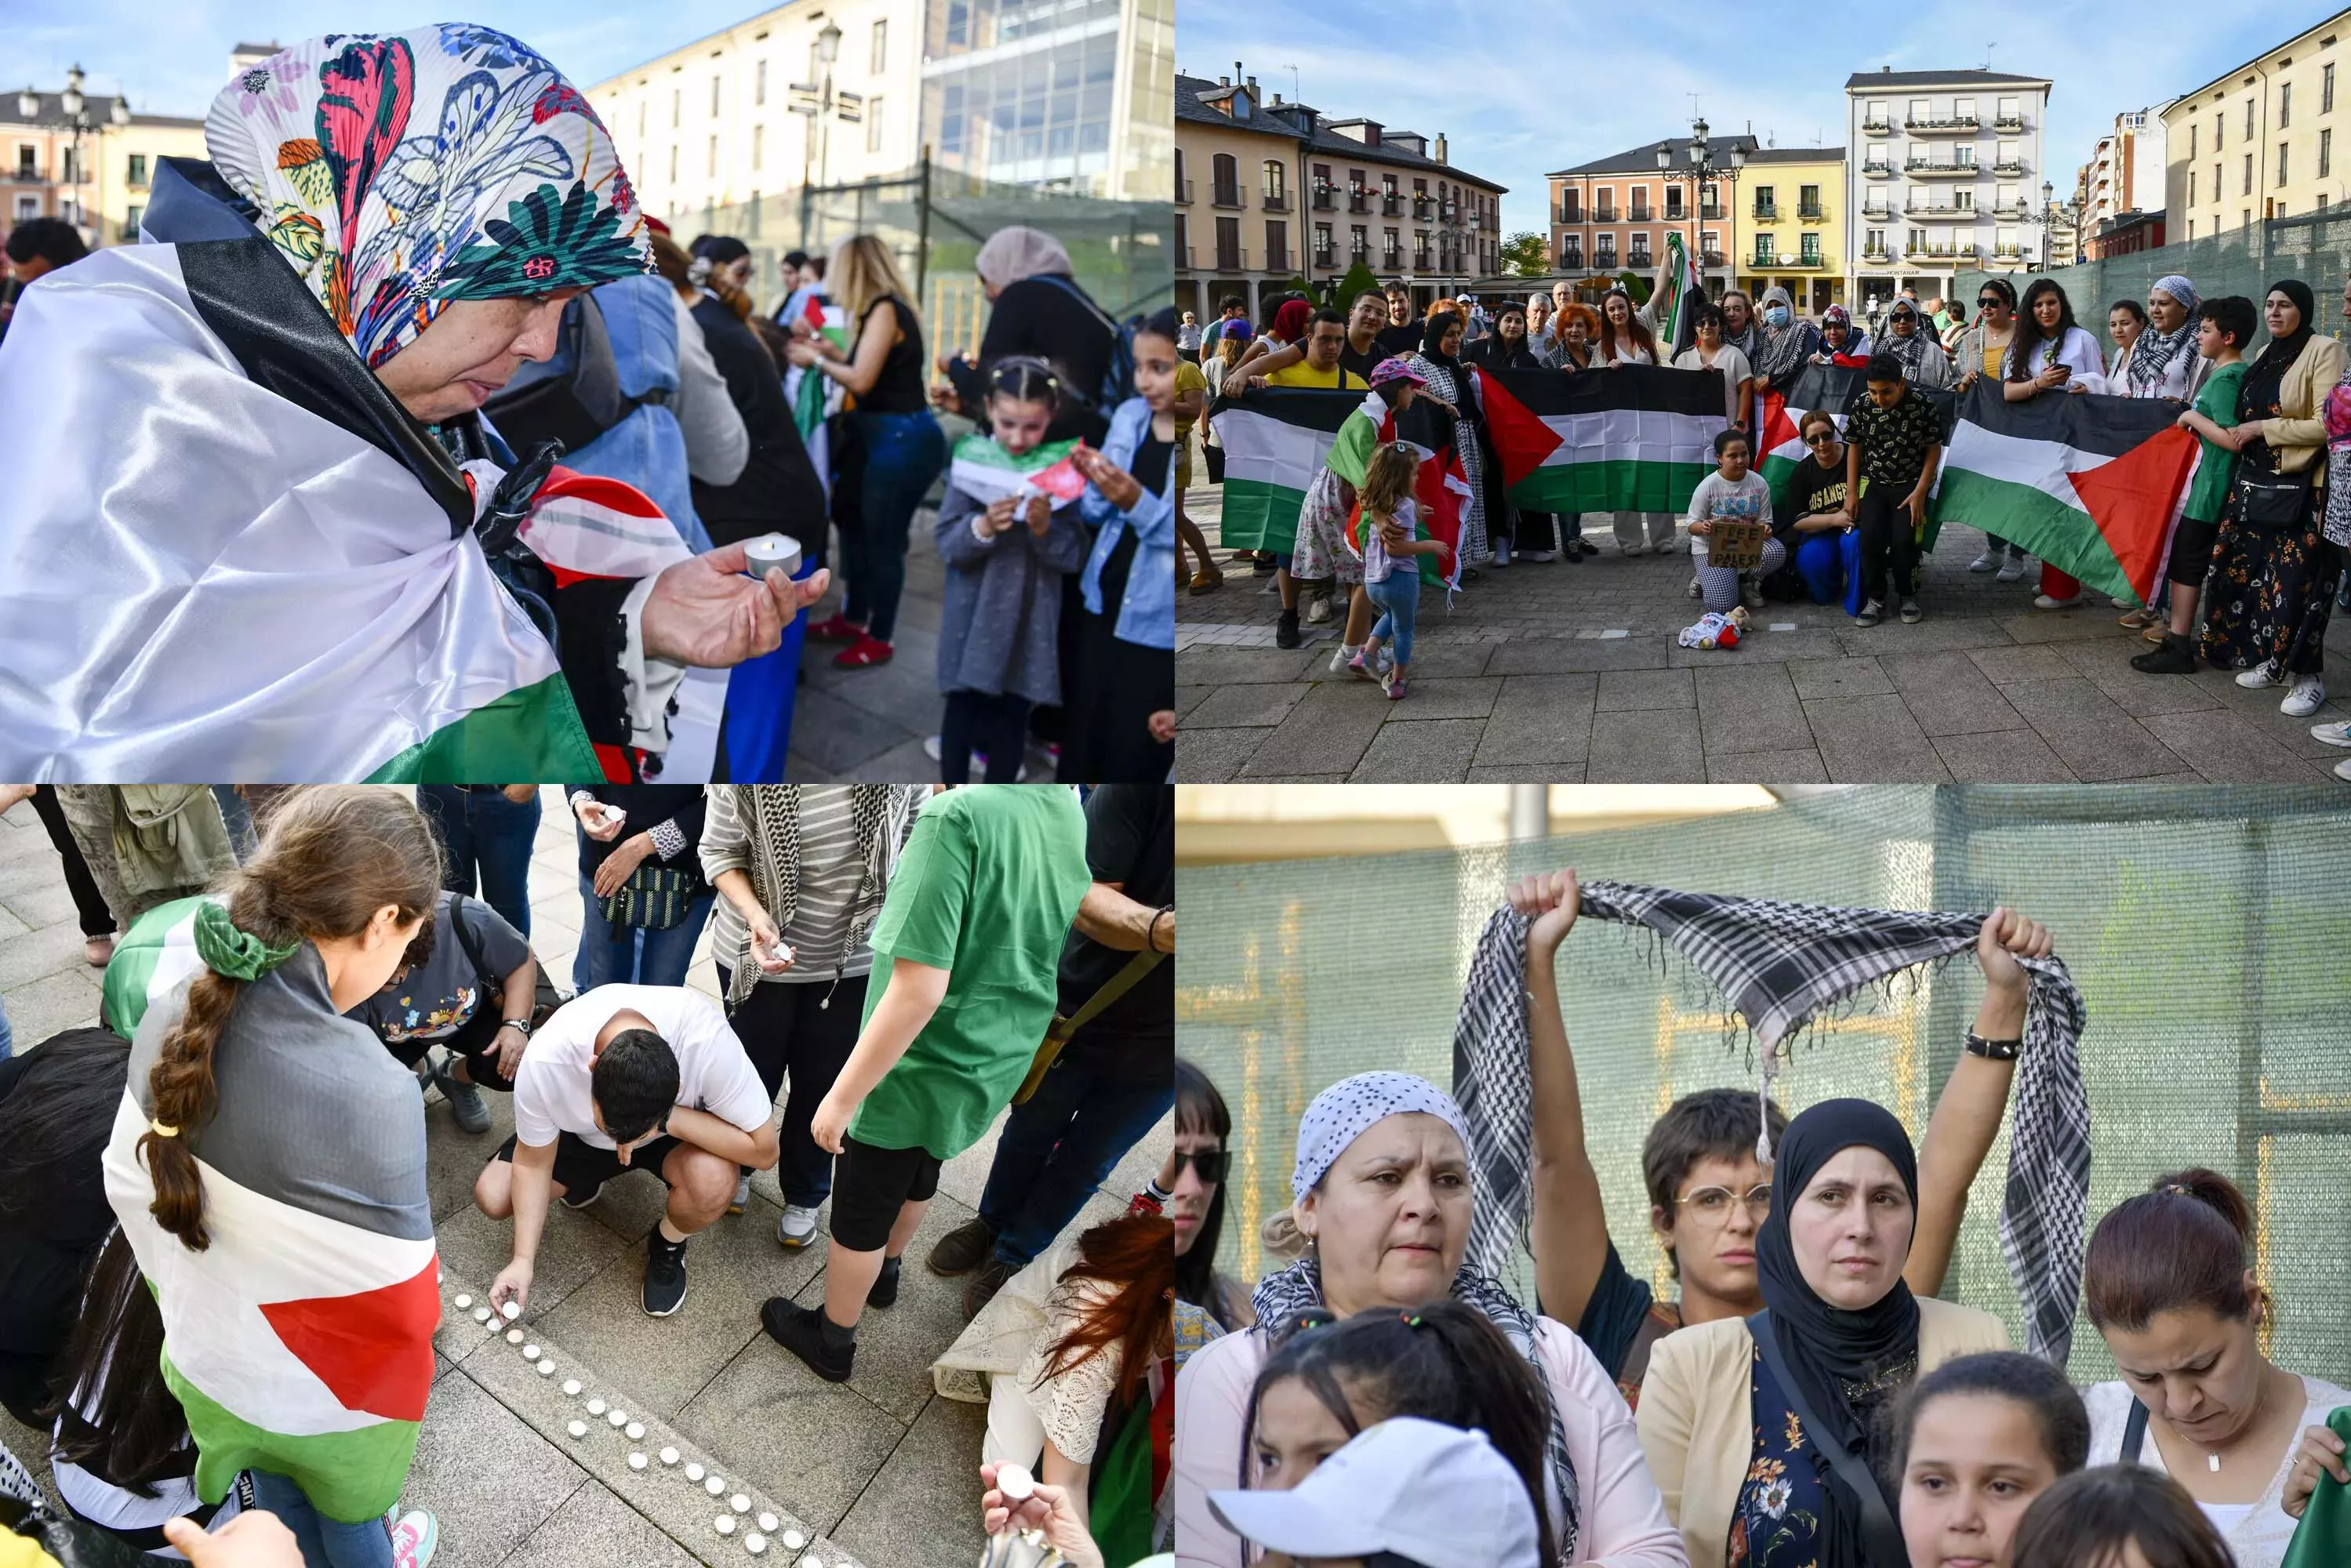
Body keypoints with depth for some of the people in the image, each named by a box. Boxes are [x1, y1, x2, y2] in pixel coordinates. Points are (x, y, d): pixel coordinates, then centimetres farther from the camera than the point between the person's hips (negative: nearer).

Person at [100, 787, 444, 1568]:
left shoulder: (173, 1015, -20)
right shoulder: (368, 1092, -40)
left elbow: (132, 1186, -4)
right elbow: (389, 1299, -29)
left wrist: (189, 1295, 14)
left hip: (208, 1352, 4)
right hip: (327, 1386, -4)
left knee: (277, 1478, 34)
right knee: (347, 1502, 30)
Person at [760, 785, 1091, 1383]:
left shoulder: (959, 815, -33)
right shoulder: (1070, 811, -9)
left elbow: (920, 990, -32)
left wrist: (843, 1094, -22)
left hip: (920, 1069, -7)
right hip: (997, 1061, 7)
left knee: (860, 1212, 18)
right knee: (917, 1174, 33)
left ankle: (832, 1343, 38)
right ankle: (885, 1274, 57)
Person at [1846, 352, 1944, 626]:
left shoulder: (1922, 405, -15)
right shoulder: (1864, 406, -9)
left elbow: (1934, 450, -6)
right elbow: (1854, 447, 4)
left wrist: (1919, 493, -11)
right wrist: (1851, 493, 2)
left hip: (1910, 485, -2)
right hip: (1873, 483, 2)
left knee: (1904, 540, -18)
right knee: (1870, 536, -18)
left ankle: (1908, 596, 7)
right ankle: (1875, 599, -3)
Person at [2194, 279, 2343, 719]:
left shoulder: (2324, 351, -9)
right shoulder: (2267, 354, 14)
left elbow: (2327, 425, -16)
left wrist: (2262, 429, -13)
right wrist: (2237, 431, 10)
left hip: (2300, 488, -8)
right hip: (2256, 480, 8)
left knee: (2296, 580, -8)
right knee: (2253, 570, 7)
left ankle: (2306, 675, 0)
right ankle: (2270, 660, 19)